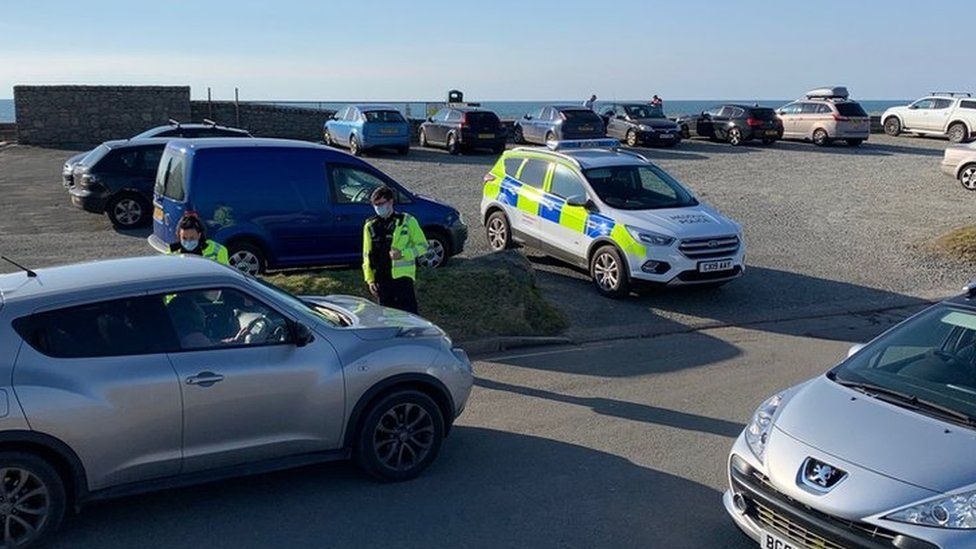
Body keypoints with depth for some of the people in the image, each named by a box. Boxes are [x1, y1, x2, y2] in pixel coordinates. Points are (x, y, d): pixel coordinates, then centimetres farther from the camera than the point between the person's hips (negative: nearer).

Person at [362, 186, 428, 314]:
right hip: (381, 279, 4)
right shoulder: (370, 226, 9)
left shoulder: (407, 221, -1)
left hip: (403, 276, -4)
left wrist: (402, 253, -15)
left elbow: (422, 246, 1)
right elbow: (367, 255, 15)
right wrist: (370, 279, 7)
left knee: (408, 313, -9)